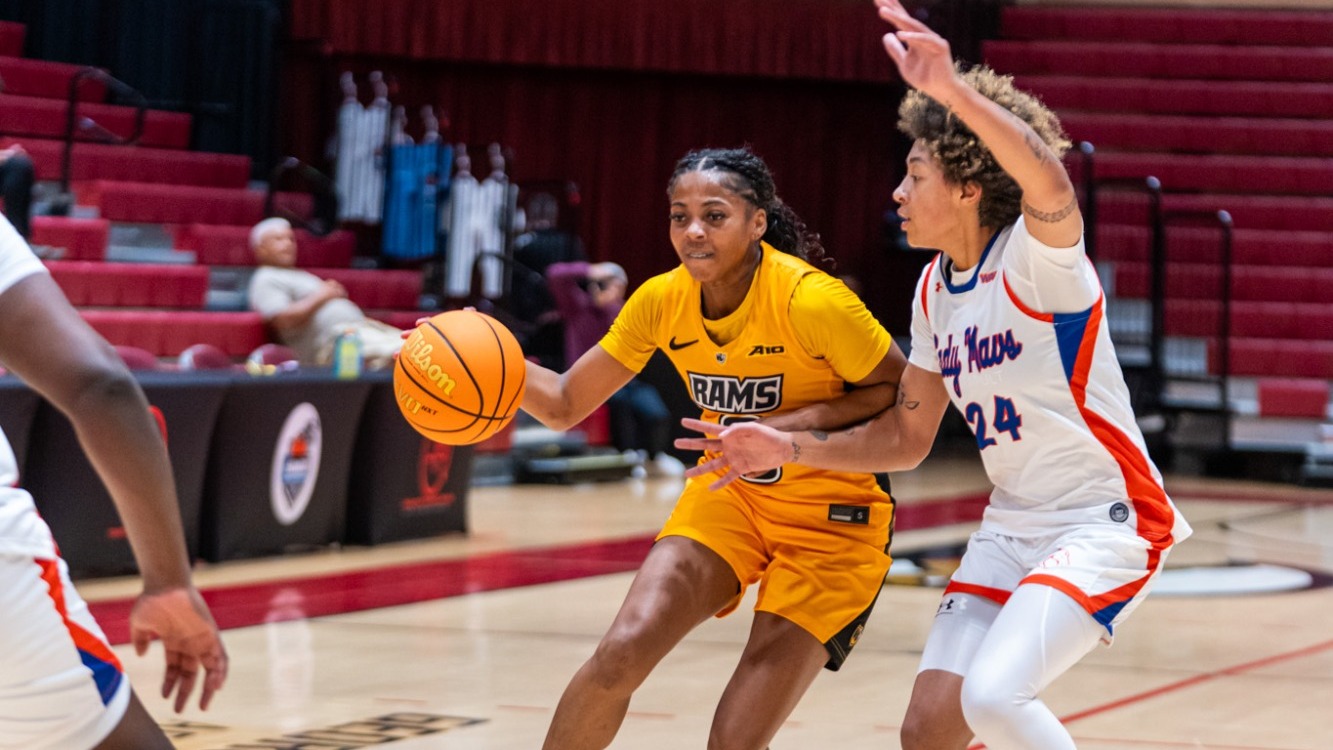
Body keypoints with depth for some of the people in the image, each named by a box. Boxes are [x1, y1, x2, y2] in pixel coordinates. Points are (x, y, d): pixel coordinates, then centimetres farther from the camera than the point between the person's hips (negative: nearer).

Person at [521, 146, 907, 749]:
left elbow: (904, 394, -14)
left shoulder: (811, 299, -24)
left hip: (829, 515, -4)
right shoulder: (661, 299, -8)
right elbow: (565, 405, -1)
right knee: (621, 652, -17)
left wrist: (801, 422, -27)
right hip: (729, 493, 5)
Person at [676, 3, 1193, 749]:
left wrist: (950, 89, -53)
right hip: (1013, 528, 8)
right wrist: (788, 448, 5)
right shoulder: (935, 291, 8)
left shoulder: (1035, 256, -16)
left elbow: (1051, 186, -42)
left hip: (1105, 521, -8)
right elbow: (906, 438, 16)